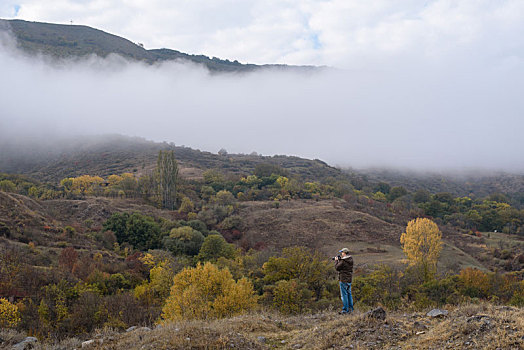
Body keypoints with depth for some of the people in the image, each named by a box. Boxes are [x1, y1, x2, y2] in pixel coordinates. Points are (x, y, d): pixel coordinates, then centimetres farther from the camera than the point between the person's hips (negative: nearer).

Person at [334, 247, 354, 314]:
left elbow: (337, 268, -10)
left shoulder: (343, 261, -18)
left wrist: (336, 260, 4)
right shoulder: (350, 260, 7)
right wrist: (340, 260, 14)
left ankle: (345, 310, -3)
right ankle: (350, 309, 18)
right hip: (349, 279, 8)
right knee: (349, 294, 14)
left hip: (343, 280, -8)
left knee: (344, 294, -4)